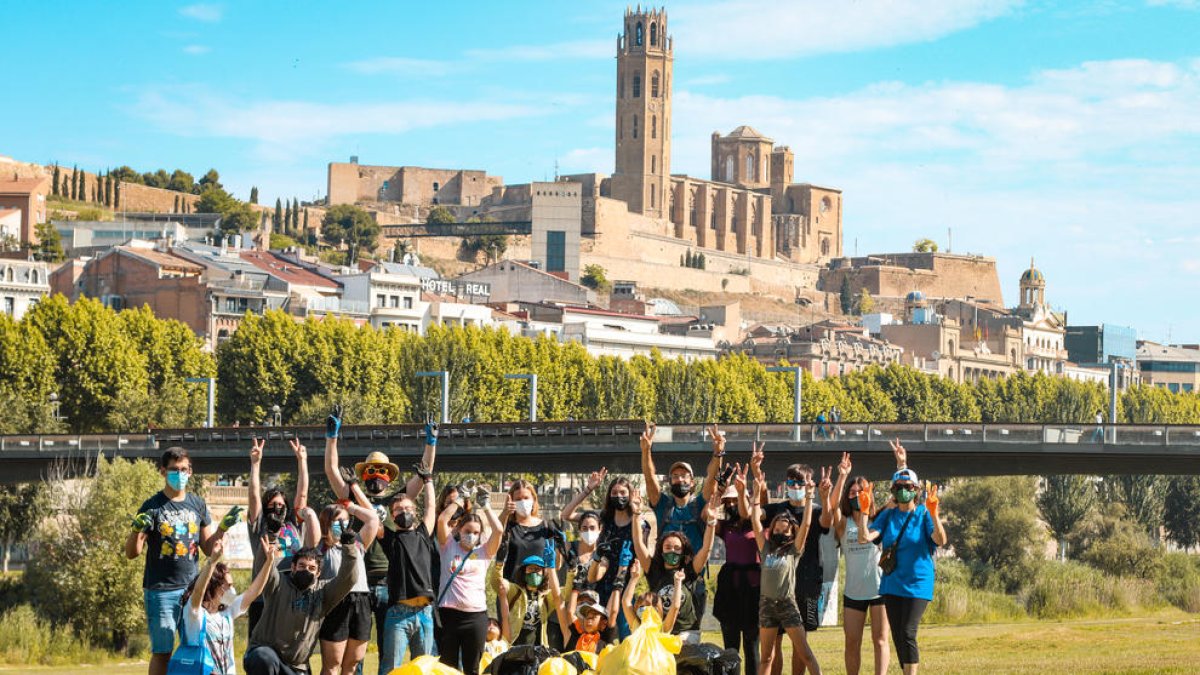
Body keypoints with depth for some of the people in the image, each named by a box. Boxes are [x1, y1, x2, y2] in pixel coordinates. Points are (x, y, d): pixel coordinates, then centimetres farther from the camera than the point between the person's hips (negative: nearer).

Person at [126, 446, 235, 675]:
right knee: (162, 653, -4)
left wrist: (223, 527, -1)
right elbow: (132, 553, -2)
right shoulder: (152, 507, -1)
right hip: (161, 590, -4)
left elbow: (209, 549, 15)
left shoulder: (197, 505, 12)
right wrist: (136, 530, -21)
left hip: (192, 588, 4)